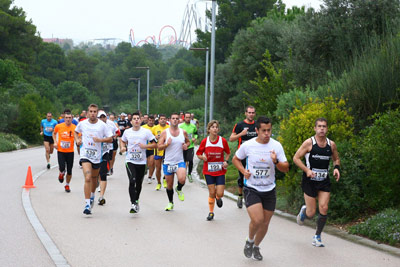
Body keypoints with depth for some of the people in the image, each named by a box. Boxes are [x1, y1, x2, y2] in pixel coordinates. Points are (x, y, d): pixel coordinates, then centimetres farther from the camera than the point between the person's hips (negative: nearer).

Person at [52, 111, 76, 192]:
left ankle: (67, 185, 28)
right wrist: (55, 142, 3)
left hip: (70, 152, 0)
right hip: (60, 151, 0)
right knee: (62, 168, -16)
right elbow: (54, 133, 16)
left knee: (69, 171, 5)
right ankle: (61, 173, 23)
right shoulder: (58, 126, -4)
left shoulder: (75, 128, -7)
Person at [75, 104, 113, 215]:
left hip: (97, 156, 1)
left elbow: (110, 139, -3)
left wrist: (100, 139, -19)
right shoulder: (82, 123, 0)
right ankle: (87, 205, -17)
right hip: (85, 155, -1)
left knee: (94, 179, 18)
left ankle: (92, 196, 48)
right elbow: (76, 131, 22)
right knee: (87, 178, -17)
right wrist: (77, 139, 3)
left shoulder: (102, 125, -5)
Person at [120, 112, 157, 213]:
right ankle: (133, 204, -19)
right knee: (132, 181, -18)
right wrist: (123, 147, 3)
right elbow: (122, 141, 24)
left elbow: (154, 144, -1)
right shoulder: (127, 132, 4)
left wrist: (145, 146, -17)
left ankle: (136, 201, 34)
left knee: (139, 184, 11)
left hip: (141, 162, 1)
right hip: (130, 161, 0)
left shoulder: (146, 132, -2)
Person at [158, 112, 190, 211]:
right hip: (168, 162, 0)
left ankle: (179, 189, 11)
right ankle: (170, 203, 31)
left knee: (182, 180, -25)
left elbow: (188, 141, 20)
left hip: (180, 161, 0)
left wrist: (186, 145, -3)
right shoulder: (165, 132, -3)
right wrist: (166, 144, -23)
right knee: (169, 185, 8)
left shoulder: (183, 132, 2)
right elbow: (159, 147, -4)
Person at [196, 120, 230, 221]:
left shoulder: (223, 141, -7)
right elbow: (198, 153, 5)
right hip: (208, 170, 0)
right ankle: (211, 212, 21)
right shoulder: (205, 141, -7)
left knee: (220, 193, -7)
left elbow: (228, 153, 9)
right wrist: (202, 157, -16)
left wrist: (226, 161, -7)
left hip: (220, 171, 0)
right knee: (211, 193, 1)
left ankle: (218, 197, 31)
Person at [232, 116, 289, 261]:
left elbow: (286, 169, -3)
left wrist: (276, 162, -24)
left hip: (269, 190, 3)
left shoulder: (276, 146, -4)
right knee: (257, 220, -20)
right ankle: (250, 241, 12)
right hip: (251, 189, -3)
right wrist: (243, 171, -8)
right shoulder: (247, 145, -7)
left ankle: (256, 247, 35)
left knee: (265, 223, 8)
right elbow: (235, 159, 10)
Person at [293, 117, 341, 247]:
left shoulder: (331, 144, 3)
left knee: (324, 209, -8)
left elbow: (336, 159, 19)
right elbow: (296, 158, -7)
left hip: (324, 181, 3)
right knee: (311, 213, -2)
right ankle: (304, 210, 36)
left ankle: (317, 236, 11)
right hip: (310, 181, -3)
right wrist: (307, 170, -19)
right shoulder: (309, 143, -9)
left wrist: (336, 168, -2)